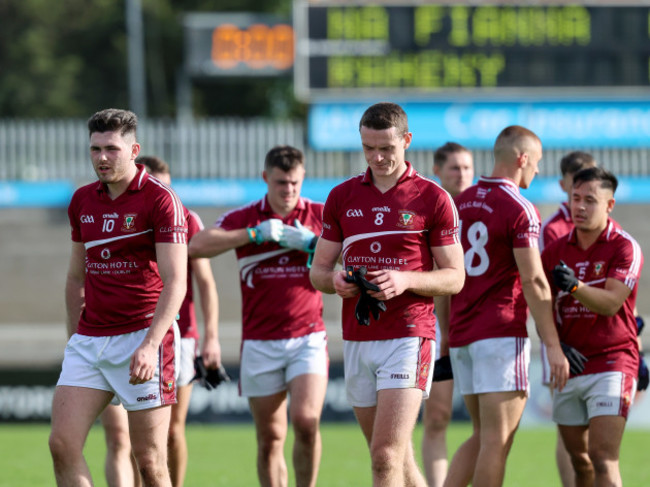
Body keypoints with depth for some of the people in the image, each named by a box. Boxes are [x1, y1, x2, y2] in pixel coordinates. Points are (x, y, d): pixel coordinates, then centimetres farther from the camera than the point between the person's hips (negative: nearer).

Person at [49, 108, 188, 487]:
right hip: (89, 340, 6)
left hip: (142, 337, -6)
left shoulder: (160, 200, -9)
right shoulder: (82, 201, 11)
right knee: (62, 443, -8)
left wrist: (150, 345, -25)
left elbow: (175, 282, -15)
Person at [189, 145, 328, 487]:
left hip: (308, 337, -1)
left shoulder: (320, 216, 5)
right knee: (270, 439, 2)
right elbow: (196, 246, -12)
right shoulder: (243, 219, 3)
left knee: (306, 421, -19)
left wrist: (311, 242, -14)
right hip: (260, 341, 1)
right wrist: (255, 234, -18)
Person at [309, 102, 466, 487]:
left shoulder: (433, 198, -2)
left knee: (386, 456, -16)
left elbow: (455, 277, 0)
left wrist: (405, 281, -18)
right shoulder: (342, 197, 11)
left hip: (408, 336, -5)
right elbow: (318, 270, 14)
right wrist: (335, 280, -10)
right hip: (357, 339, 5)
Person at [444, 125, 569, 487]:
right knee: (497, 442, -5)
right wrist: (553, 346, -13)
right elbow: (533, 282, -15)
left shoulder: (461, 203, 12)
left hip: (462, 334, 8)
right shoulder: (519, 209, -10)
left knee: (483, 437, 14)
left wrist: (447, 332, 22)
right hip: (502, 334, -8)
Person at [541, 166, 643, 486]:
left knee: (603, 459, -17)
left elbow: (611, 303, -19)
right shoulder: (556, 250, 9)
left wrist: (574, 286, -35)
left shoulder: (625, 248, -7)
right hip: (569, 368, 6)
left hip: (611, 364, -6)